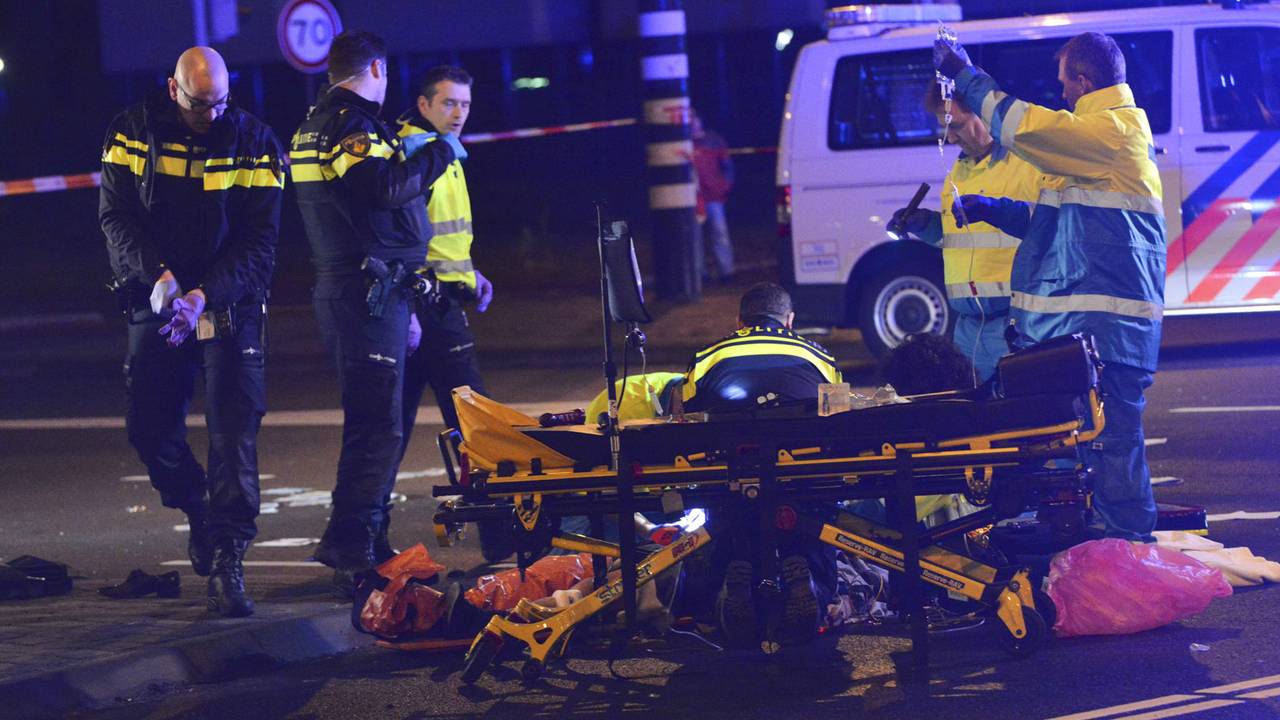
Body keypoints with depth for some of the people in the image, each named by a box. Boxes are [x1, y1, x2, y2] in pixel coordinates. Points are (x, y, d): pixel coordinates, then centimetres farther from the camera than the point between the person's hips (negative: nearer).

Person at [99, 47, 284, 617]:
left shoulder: (254, 142, -4)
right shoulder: (132, 133, 0)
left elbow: (260, 239, -8)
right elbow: (115, 216, -5)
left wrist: (205, 294, -21)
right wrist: (158, 274, -22)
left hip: (231, 308, -2)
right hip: (155, 304, 2)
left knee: (234, 435, -9)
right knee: (149, 427, 4)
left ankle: (227, 564, -9)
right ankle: (198, 510, 33)